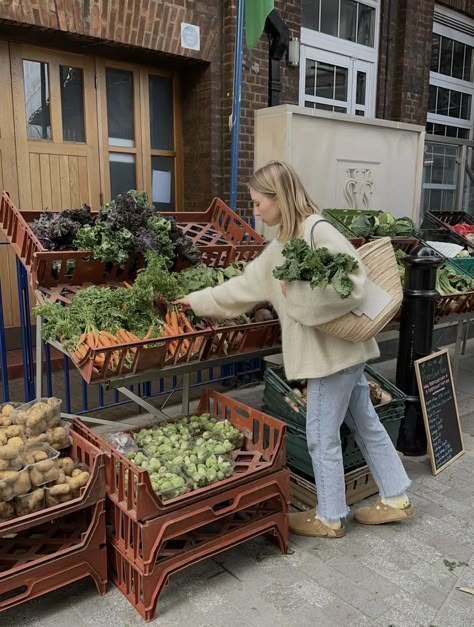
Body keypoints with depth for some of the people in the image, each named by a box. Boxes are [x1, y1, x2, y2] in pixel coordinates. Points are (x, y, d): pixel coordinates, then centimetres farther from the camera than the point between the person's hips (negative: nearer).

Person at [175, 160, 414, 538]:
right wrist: (198, 301, 19)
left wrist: (300, 290, -22)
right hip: (335, 350, 9)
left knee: (322, 437, 4)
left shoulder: (320, 233, -19)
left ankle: (330, 519, 24)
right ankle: (396, 499, 34)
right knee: (366, 424, 18)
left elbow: (355, 286, -24)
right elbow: (244, 287, 15)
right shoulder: (283, 246, 10)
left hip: (335, 350, -9)